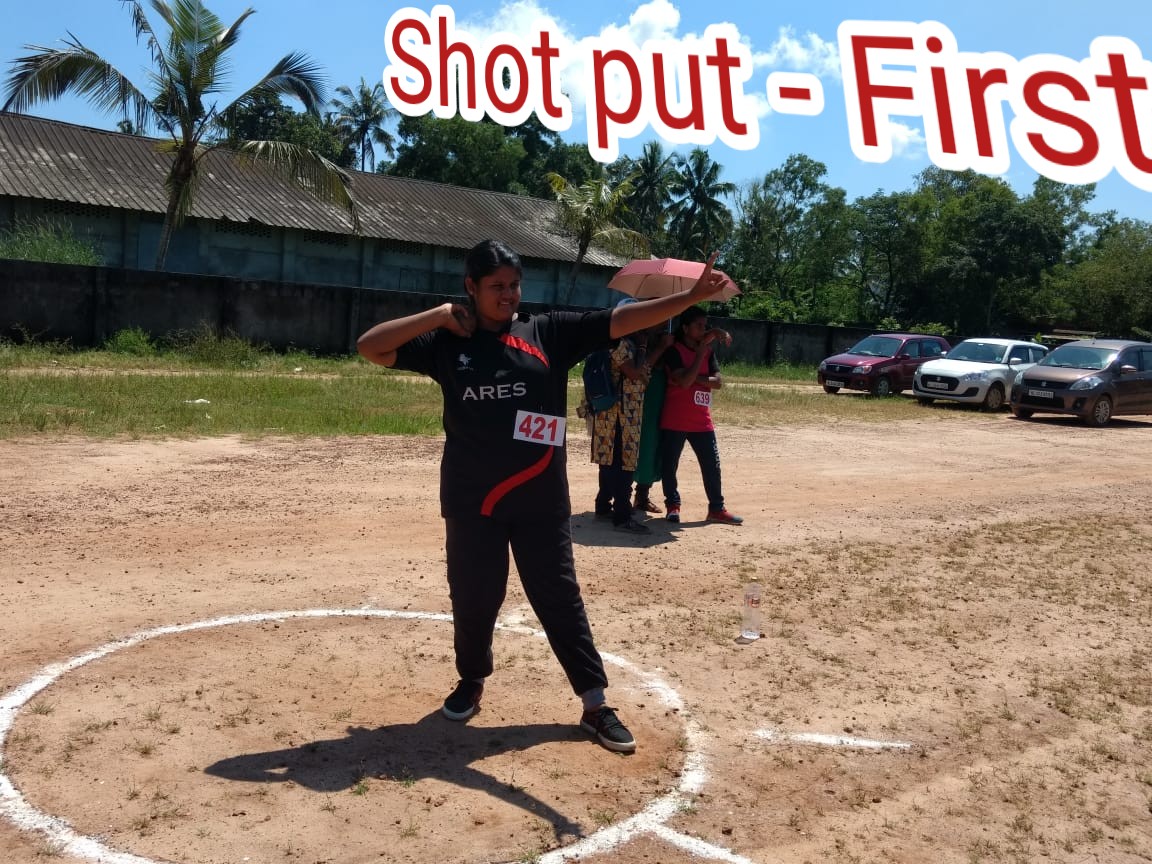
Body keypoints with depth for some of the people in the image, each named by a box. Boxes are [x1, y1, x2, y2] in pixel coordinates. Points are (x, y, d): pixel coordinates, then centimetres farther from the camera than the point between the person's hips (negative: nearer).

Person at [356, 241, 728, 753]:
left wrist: (691, 297, -15)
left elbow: (620, 322, -6)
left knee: (560, 599, 7)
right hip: (471, 501, 0)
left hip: (541, 501, 0)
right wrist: (438, 315, -11)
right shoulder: (447, 343, 1)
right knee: (473, 598, 13)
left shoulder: (549, 333, 1)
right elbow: (370, 347, -4)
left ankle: (595, 706, 16)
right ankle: (471, 683, 38)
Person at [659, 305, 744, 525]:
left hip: (702, 421, 5)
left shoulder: (708, 351, 10)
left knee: (712, 465, 6)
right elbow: (684, 381, -21)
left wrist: (696, 378, -14)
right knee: (669, 465, 3)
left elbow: (718, 382, 0)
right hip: (674, 422, -5)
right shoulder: (674, 350, -8)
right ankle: (672, 505, 19)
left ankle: (717, 508, 16)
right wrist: (701, 352, -17)